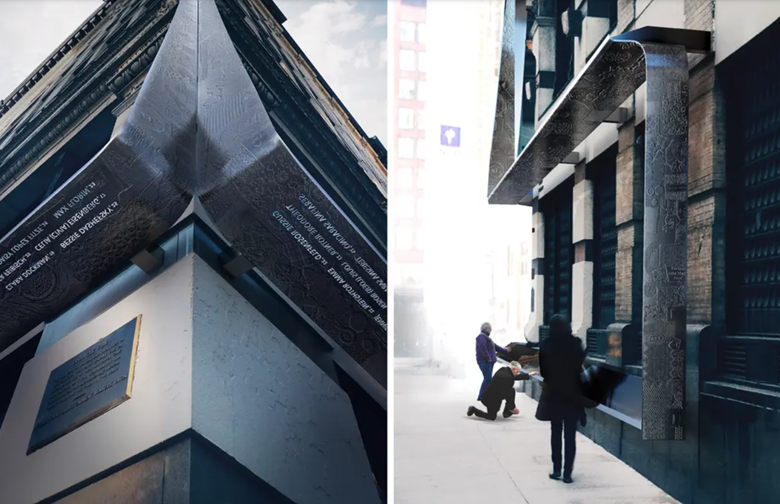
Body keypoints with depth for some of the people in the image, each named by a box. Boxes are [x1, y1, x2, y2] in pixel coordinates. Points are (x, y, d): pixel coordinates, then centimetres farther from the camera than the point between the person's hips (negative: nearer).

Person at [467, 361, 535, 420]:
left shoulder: (504, 370, -3)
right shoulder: (506, 377, -30)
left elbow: (514, 377, 16)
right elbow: (507, 395, -24)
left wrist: (528, 375, 17)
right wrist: (513, 407, -13)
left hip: (495, 394, 9)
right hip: (491, 399, -9)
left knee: (512, 391, 5)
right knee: (492, 417, 5)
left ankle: (507, 412, 14)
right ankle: (474, 410, 11)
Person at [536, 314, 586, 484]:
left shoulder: (547, 345, -8)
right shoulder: (575, 343, -7)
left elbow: (542, 370, -4)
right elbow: (580, 364, 0)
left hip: (553, 393, 0)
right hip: (572, 393, 0)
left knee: (556, 433, 12)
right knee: (570, 435, 5)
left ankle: (557, 470, 12)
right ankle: (567, 473, 2)